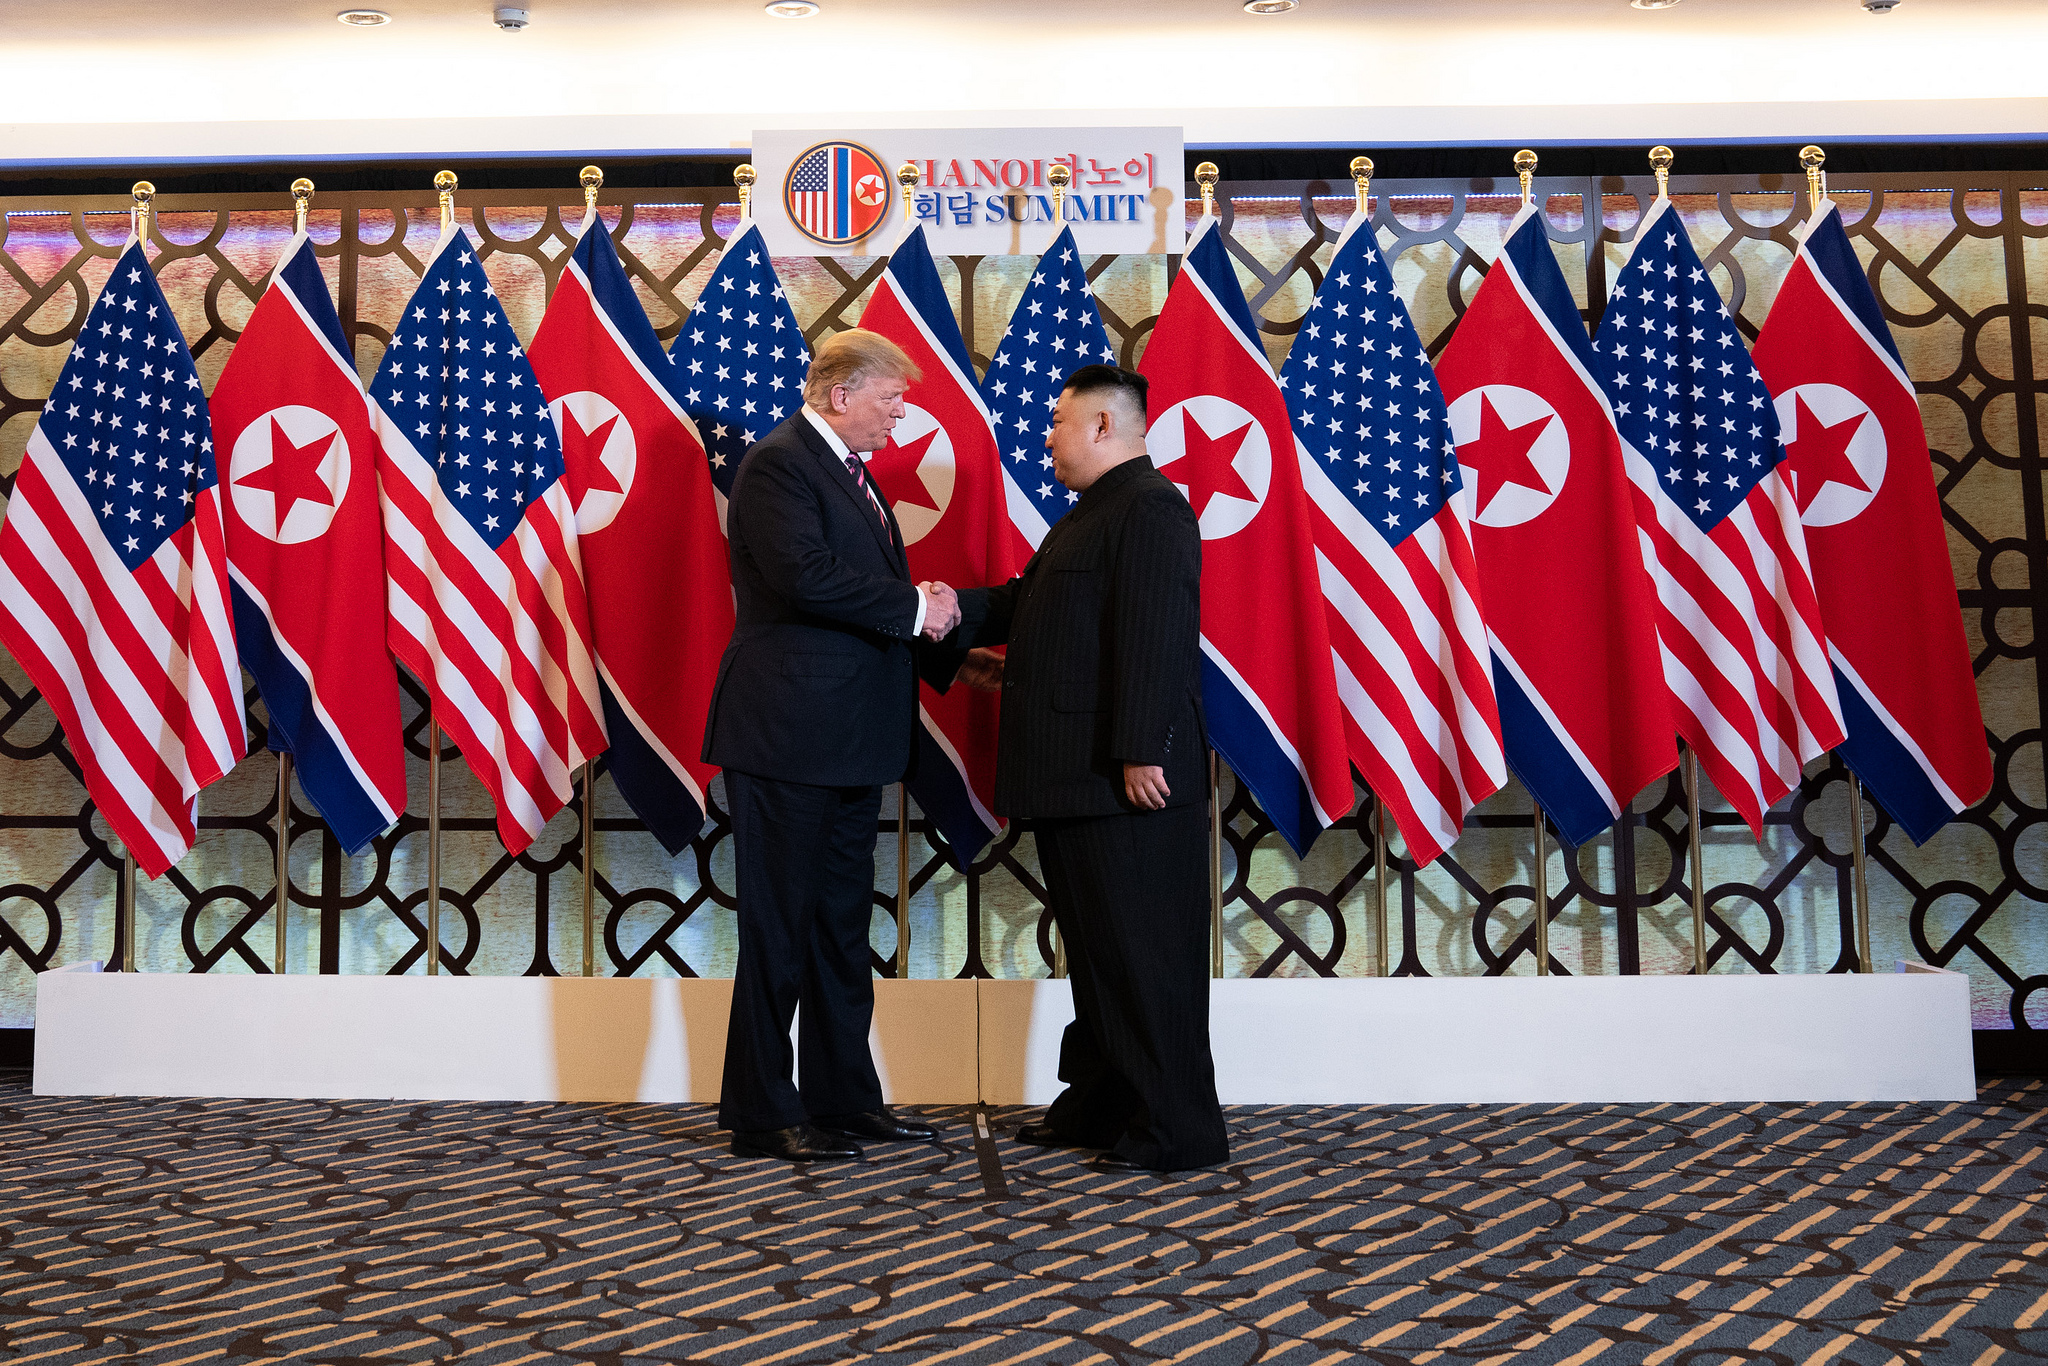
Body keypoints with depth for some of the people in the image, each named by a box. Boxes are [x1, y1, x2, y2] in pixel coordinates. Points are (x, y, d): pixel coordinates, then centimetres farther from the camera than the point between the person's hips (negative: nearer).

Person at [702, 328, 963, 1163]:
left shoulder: (849, 472, 18)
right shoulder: (778, 463, -11)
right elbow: (807, 578, -24)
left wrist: (942, 644, 7)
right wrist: (916, 609, -15)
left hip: (850, 741, 10)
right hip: (787, 735, -10)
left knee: (843, 923, 15)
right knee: (778, 927, -1)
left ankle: (844, 1099, 26)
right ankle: (762, 1117, 10)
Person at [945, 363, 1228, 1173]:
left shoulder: (1150, 507, -14)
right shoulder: (1093, 512, 20)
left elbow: (1157, 639, -22)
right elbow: (1025, 602, 29)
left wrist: (1141, 753, -26)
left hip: (1125, 780, -10)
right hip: (1076, 777, 11)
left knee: (1144, 954, -3)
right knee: (1095, 948, 17)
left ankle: (1176, 1129, 7)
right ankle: (1100, 1104, 30)